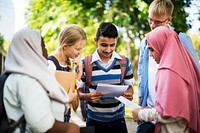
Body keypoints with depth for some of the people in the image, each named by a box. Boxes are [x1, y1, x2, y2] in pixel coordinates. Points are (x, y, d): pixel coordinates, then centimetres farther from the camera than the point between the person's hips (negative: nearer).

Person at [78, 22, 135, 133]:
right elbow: (77, 91, -2)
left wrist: (129, 94, -13)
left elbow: (129, 86, 9)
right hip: (94, 120, -1)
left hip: (118, 119, 2)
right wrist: (87, 96, -22)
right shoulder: (85, 63, -7)